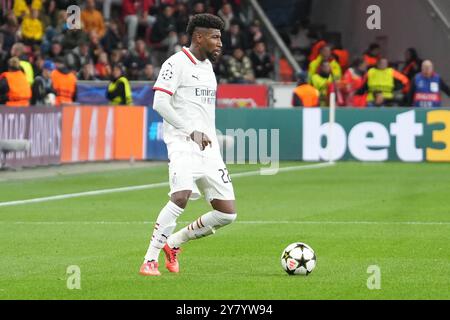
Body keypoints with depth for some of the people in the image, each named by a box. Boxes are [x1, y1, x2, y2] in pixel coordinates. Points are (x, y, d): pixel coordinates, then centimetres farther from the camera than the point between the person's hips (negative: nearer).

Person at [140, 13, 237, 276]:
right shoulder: (176, 63, -5)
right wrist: (192, 132, -19)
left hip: (209, 148, 8)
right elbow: (160, 103, -15)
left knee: (228, 213, 1)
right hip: (183, 144, -8)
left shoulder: (207, 66, 21)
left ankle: (173, 243, 17)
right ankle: (150, 260, -20)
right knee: (181, 197, -30)